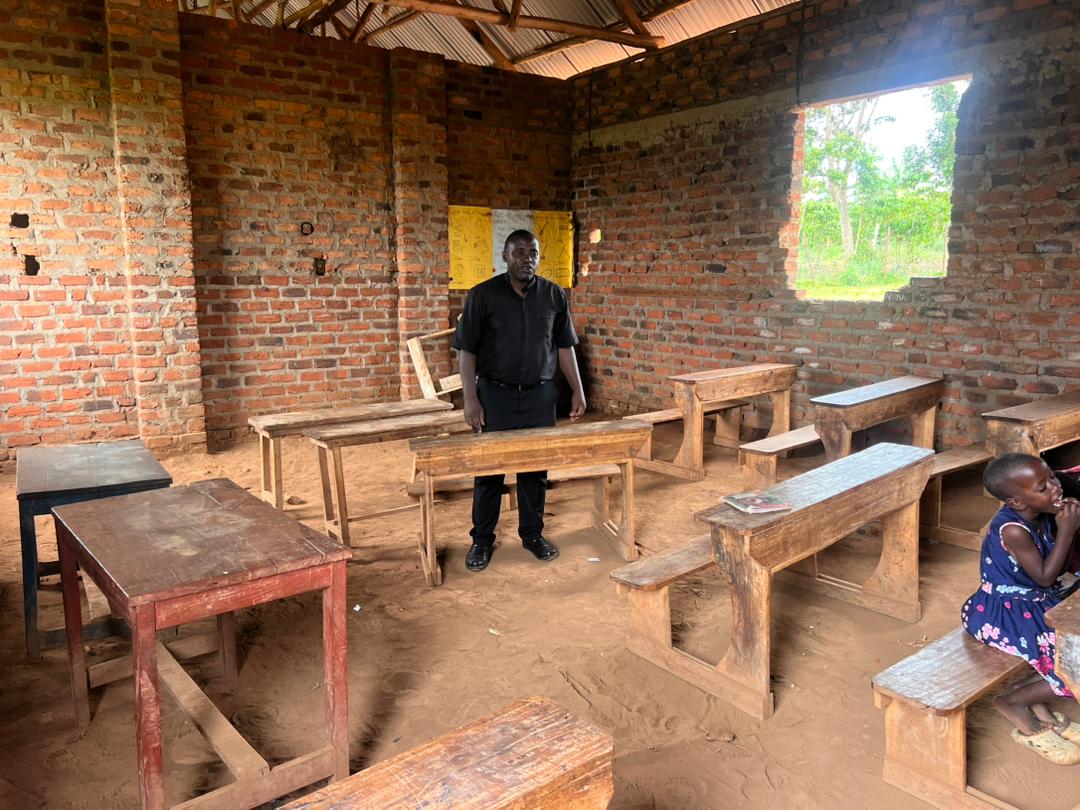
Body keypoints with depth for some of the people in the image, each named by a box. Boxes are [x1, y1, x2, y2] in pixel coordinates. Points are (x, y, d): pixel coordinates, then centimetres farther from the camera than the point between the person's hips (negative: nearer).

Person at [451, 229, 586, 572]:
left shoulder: (553, 295, 3)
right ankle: (482, 540, 20)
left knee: (536, 469, 11)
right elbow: (466, 350, -6)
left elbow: (564, 346, 9)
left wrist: (577, 390, 4)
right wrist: (470, 399, -12)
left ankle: (533, 533, 27)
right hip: (495, 396, -2)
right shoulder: (483, 295, -6)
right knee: (488, 470, 5)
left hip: (540, 396, 3)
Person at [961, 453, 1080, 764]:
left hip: (1039, 603, 9)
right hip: (1008, 614, -9)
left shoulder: (1042, 516, -1)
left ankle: (1036, 701, 19)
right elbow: (1045, 576, -20)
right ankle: (1013, 702, 9)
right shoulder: (1013, 530, -27)